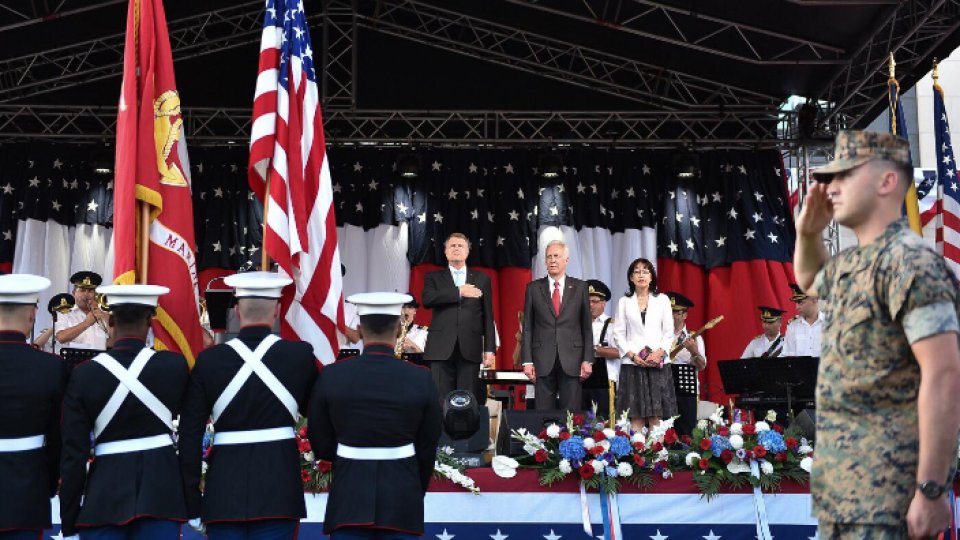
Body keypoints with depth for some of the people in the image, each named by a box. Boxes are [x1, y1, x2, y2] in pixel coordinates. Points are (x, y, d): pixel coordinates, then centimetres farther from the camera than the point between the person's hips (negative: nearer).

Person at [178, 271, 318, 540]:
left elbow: (190, 437, -1)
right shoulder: (299, 354, -4)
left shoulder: (208, 360, -2)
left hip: (224, 491, 1)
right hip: (279, 489, -1)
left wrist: (192, 504, 6)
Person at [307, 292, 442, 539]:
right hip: (402, 497, 0)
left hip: (350, 495, 0)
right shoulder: (421, 379, -7)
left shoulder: (330, 376, -6)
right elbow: (427, 449, 1)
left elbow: (320, 445, 2)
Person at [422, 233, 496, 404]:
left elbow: (487, 316, 10)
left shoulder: (481, 279, 14)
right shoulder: (433, 277, 13)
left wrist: (490, 349, 3)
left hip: (470, 349, 0)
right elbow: (427, 299, -9)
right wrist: (459, 292, -13)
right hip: (442, 349, 0)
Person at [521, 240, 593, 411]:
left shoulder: (580, 287, 7)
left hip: (572, 360, 0)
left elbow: (587, 326, 6)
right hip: (543, 361, 0)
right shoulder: (533, 288, 7)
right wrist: (527, 361, -2)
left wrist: (588, 360, -1)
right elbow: (527, 327, 6)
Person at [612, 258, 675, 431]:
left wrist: (659, 352, -9)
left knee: (656, 416, -3)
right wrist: (632, 355, -8)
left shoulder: (662, 300, 11)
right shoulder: (624, 302, 10)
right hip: (632, 364, 0)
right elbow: (618, 333, 6)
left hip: (658, 363, 0)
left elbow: (669, 332, 7)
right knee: (636, 416, -3)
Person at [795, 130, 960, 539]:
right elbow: (810, 280, 36)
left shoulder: (910, 262, -16)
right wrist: (807, 232, 15)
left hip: (887, 479, -9)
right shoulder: (849, 263, 12)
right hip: (839, 475, 9)